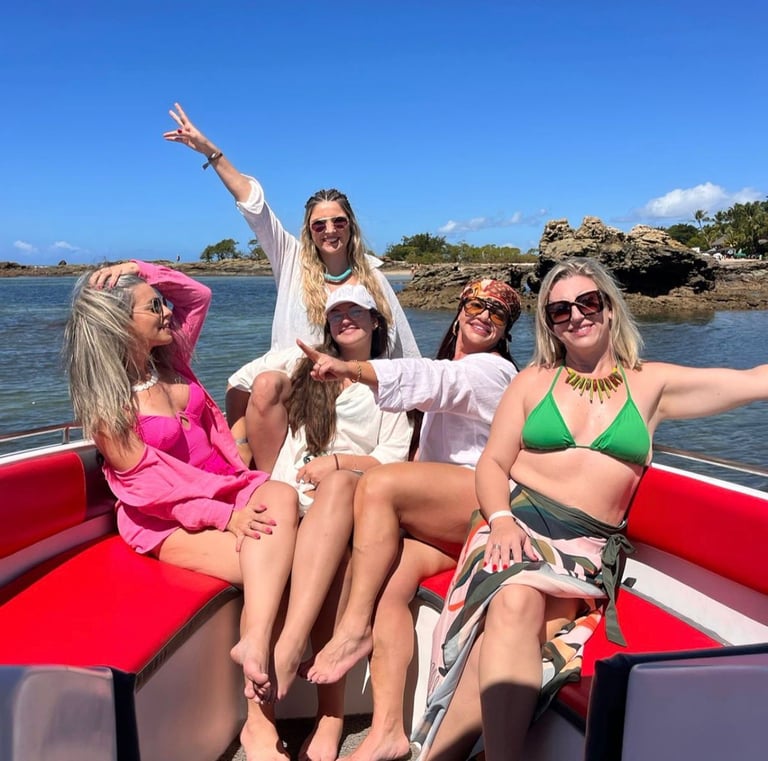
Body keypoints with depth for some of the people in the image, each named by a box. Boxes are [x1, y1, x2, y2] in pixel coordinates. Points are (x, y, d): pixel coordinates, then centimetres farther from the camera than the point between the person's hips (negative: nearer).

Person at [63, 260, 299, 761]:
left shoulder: (169, 358, 7)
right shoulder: (108, 404, -12)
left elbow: (199, 295, 17)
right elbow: (150, 485, -15)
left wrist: (139, 270, 1)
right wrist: (223, 515, -25)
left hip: (225, 489, 6)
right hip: (164, 520, -6)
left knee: (281, 496, -30)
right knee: (272, 565, -29)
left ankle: (257, 647, -36)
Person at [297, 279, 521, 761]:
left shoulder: (493, 369, 3)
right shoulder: (450, 370, 27)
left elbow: (429, 379, -21)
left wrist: (352, 368, -37)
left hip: (487, 507, -6)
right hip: (442, 519, 7)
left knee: (379, 485, -29)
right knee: (390, 578, -23)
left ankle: (354, 628, -20)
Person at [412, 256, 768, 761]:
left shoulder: (651, 385, 13)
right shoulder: (534, 381, 13)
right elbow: (492, 464, 7)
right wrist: (501, 520, -11)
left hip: (589, 547, 0)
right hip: (519, 524, 1)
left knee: (496, 640, -29)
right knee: (516, 605, -34)